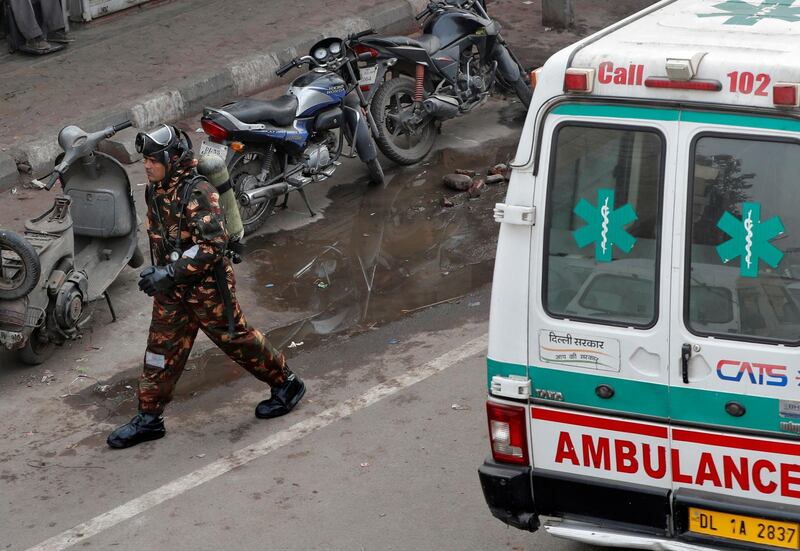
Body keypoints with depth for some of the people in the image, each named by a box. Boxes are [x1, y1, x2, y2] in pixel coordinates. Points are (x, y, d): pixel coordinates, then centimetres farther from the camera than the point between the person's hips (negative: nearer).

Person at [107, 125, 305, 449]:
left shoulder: (198, 193, -23)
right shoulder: (156, 192, 4)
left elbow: (212, 245, -28)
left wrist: (170, 273, -29)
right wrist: (156, 270, 8)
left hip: (206, 286, -8)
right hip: (172, 289, 8)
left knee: (236, 339, 6)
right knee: (162, 349, 9)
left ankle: (286, 385, 25)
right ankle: (149, 419, 17)